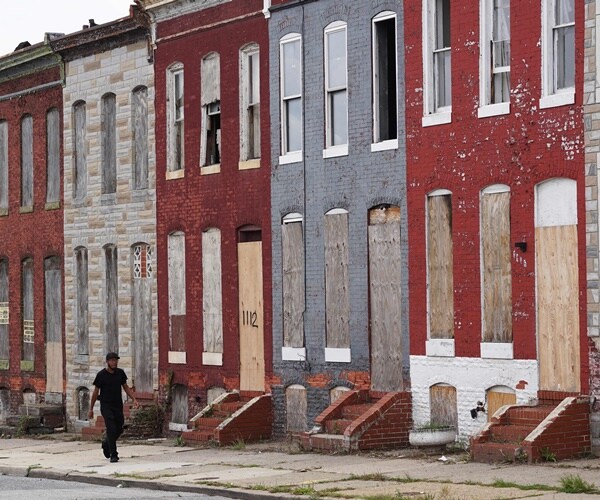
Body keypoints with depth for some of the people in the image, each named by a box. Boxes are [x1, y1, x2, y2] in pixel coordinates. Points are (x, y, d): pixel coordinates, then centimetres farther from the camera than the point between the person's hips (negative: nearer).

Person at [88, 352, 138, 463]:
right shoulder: (101, 375, -7)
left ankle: (106, 443, 37)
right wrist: (91, 409, 2)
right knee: (111, 429, -15)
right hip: (106, 405, -5)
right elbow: (95, 392, 0)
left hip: (118, 406, 5)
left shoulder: (120, 373, 5)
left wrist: (134, 399, 1)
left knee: (119, 430, 9)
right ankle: (113, 455, -10)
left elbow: (126, 387, 15)